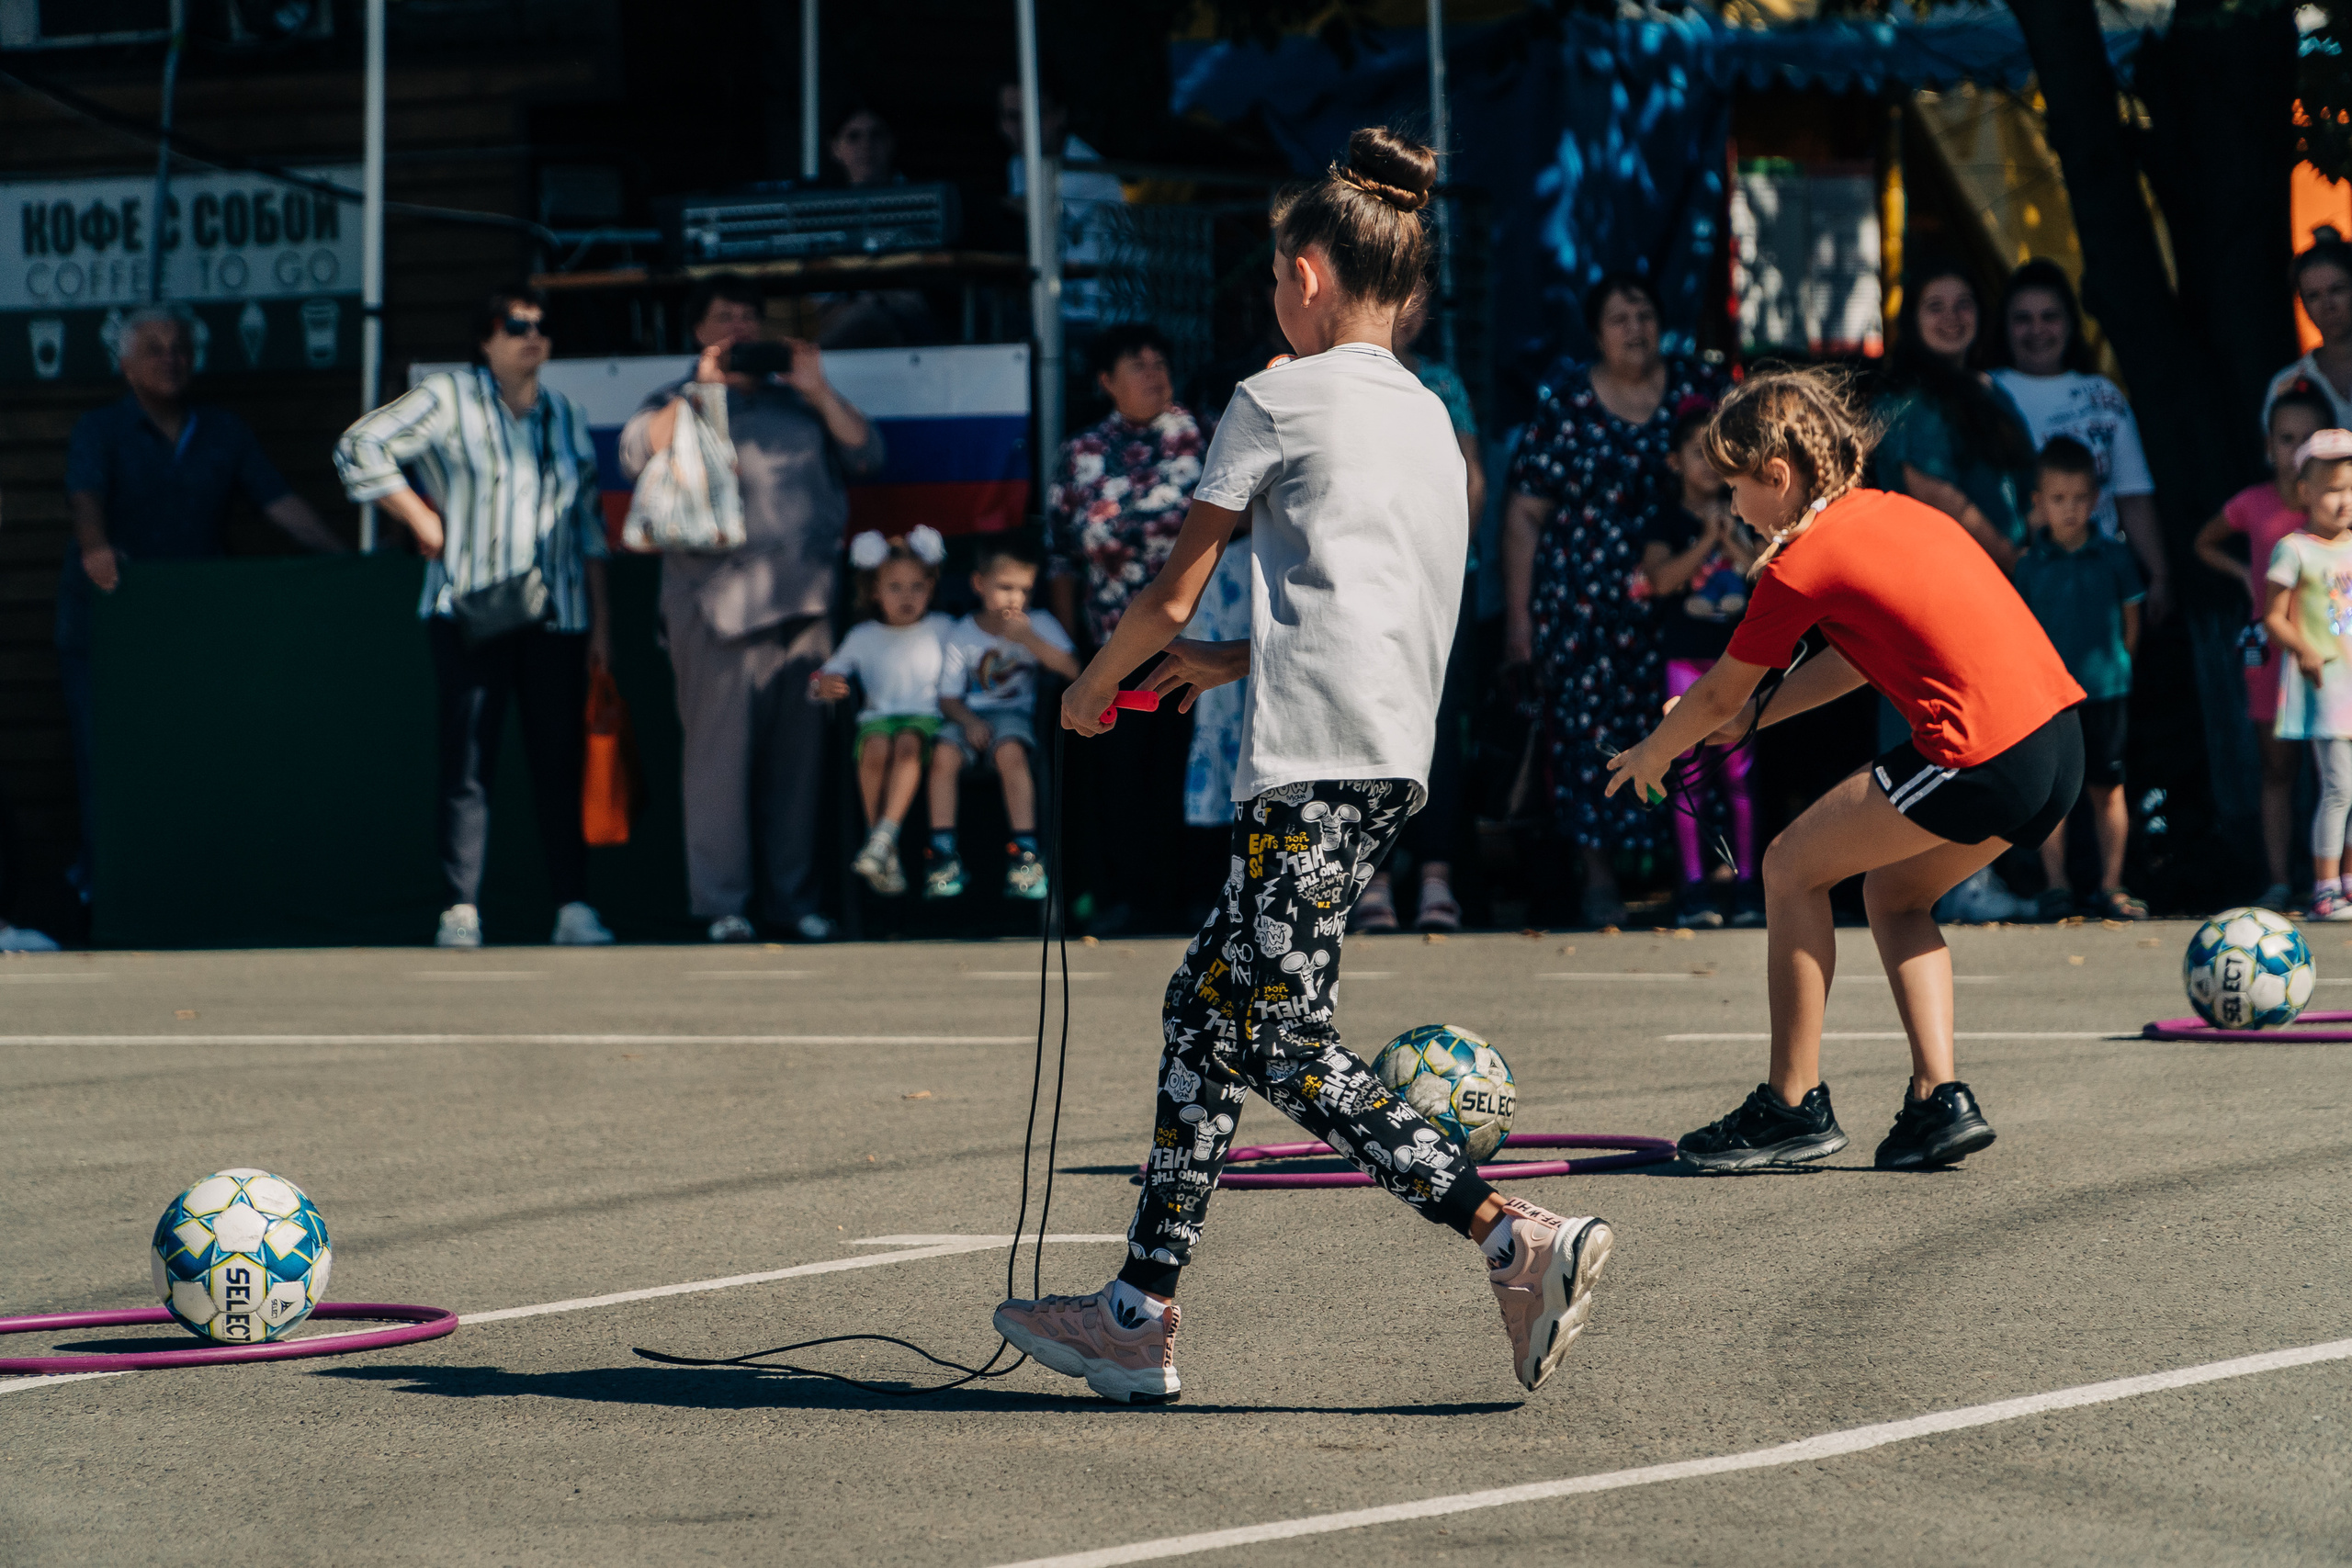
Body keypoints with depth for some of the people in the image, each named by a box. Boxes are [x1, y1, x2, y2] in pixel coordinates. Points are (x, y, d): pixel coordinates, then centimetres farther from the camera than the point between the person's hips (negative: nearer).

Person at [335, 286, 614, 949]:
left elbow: (588, 522, 20)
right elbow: (360, 447, -3)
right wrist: (423, 521, -5)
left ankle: (573, 907, -1)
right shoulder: (449, 398, 2)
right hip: (471, 612, -4)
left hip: (557, 615, 4)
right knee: (468, 766, -6)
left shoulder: (565, 416, 17)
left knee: (561, 763, -1)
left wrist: (601, 618, 15)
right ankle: (460, 912, -6)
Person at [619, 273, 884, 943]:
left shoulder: (798, 405, 21)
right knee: (719, 755, -8)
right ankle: (723, 905, -6)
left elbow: (866, 455, 12)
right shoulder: (679, 404, 12)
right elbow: (638, 453, -8)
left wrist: (819, 392, 2)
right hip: (719, 606, -4)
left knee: (797, 760, 5)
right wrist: (701, 391, -11)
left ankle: (793, 898, 11)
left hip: (803, 607, 4)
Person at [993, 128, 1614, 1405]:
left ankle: (1517, 1239, -20)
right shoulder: (1430, 418, 20)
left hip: (1313, 767, -9)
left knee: (1285, 1046, -10)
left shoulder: (1279, 400, -2)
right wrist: (1233, 663, 35)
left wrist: (1093, 690, 20)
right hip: (1394, 760, 9)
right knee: (1208, 1004, 14)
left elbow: (1170, 597, 1)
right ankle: (1140, 1313, 15)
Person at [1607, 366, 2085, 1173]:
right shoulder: (1896, 513, 20)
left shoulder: (1802, 564, -3)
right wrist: (1755, 715, 37)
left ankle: (1794, 1105, 11)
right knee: (1894, 890, 25)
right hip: (2060, 742, 8)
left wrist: (1651, 755, 29)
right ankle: (1940, 1100, 14)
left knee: (1792, 866, 8)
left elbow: (1719, 694, 11)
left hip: (1980, 756, -8)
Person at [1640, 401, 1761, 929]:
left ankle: (1745, 882, 7)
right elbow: (1662, 576, -15)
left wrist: (1735, 544, -12)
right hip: (1687, 657, -2)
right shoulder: (1669, 523, 1)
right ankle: (1694, 884, 1)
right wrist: (1707, 540, -19)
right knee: (1688, 770, -2)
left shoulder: (1747, 518, 9)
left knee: (1740, 769, 2)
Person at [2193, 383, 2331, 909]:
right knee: (2277, 769, 5)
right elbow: (2205, 543, 21)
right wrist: (2244, 574, 8)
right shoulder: (2254, 504, 4)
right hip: (2271, 646, 2)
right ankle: (2278, 881, 7)